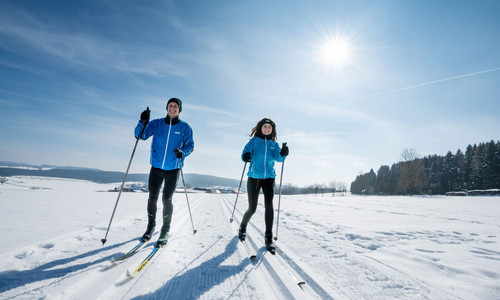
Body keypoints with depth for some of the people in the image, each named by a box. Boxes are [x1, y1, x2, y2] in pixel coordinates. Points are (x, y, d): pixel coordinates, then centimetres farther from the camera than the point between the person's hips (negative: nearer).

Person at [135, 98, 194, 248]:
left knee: (166, 199, -2)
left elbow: (190, 145, 0)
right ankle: (151, 226, 29)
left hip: (173, 169, -2)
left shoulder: (185, 127, 0)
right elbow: (140, 135, -3)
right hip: (156, 167, 2)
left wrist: (182, 152, -21)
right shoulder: (157, 123, 3)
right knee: (152, 198, 6)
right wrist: (143, 122, -22)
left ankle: (165, 231, 18)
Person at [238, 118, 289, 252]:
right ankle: (243, 227, 36)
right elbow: (246, 152, -9)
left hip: (269, 178, 2)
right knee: (252, 209, 5)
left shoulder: (274, 144, 10)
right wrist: (245, 156, -33)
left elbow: (278, 157, -7)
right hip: (254, 178, -1)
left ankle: (268, 237, -2)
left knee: (269, 205, -16)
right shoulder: (254, 141, 4)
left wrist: (283, 153, -29)